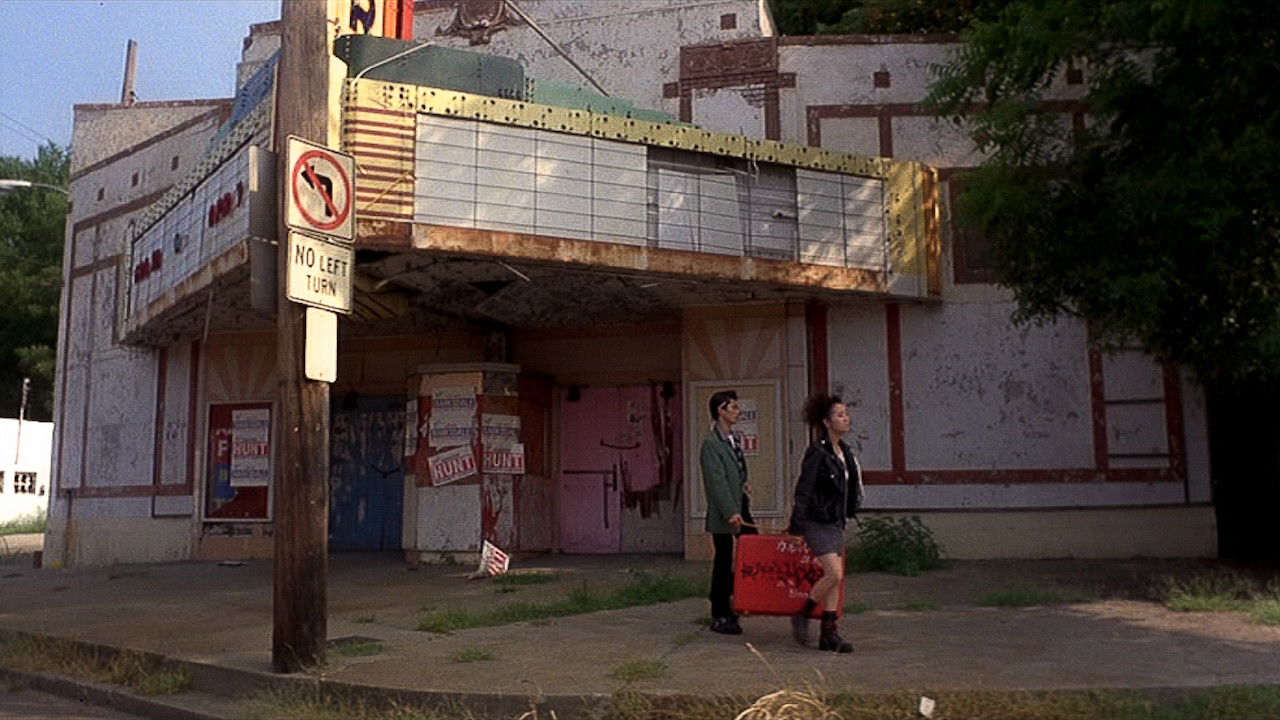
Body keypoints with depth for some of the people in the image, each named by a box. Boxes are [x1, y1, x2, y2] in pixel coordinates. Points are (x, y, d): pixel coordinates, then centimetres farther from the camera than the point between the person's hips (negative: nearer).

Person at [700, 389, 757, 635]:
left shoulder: (734, 439, 15)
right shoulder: (711, 443, -13)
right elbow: (716, 481, -19)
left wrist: (743, 485, 10)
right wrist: (730, 513, -24)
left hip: (741, 509, 9)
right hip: (723, 514, -8)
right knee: (723, 563, 0)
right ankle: (720, 617, 11)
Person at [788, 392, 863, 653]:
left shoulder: (845, 451, 10)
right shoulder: (817, 453, -14)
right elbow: (803, 490, -14)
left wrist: (844, 517, 18)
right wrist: (797, 524, -14)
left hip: (836, 522, 8)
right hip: (817, 522, -8)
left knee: (835, 579, 6)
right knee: (834, 573, -15)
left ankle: (829, 635, 11)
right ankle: (802, 616, 4)